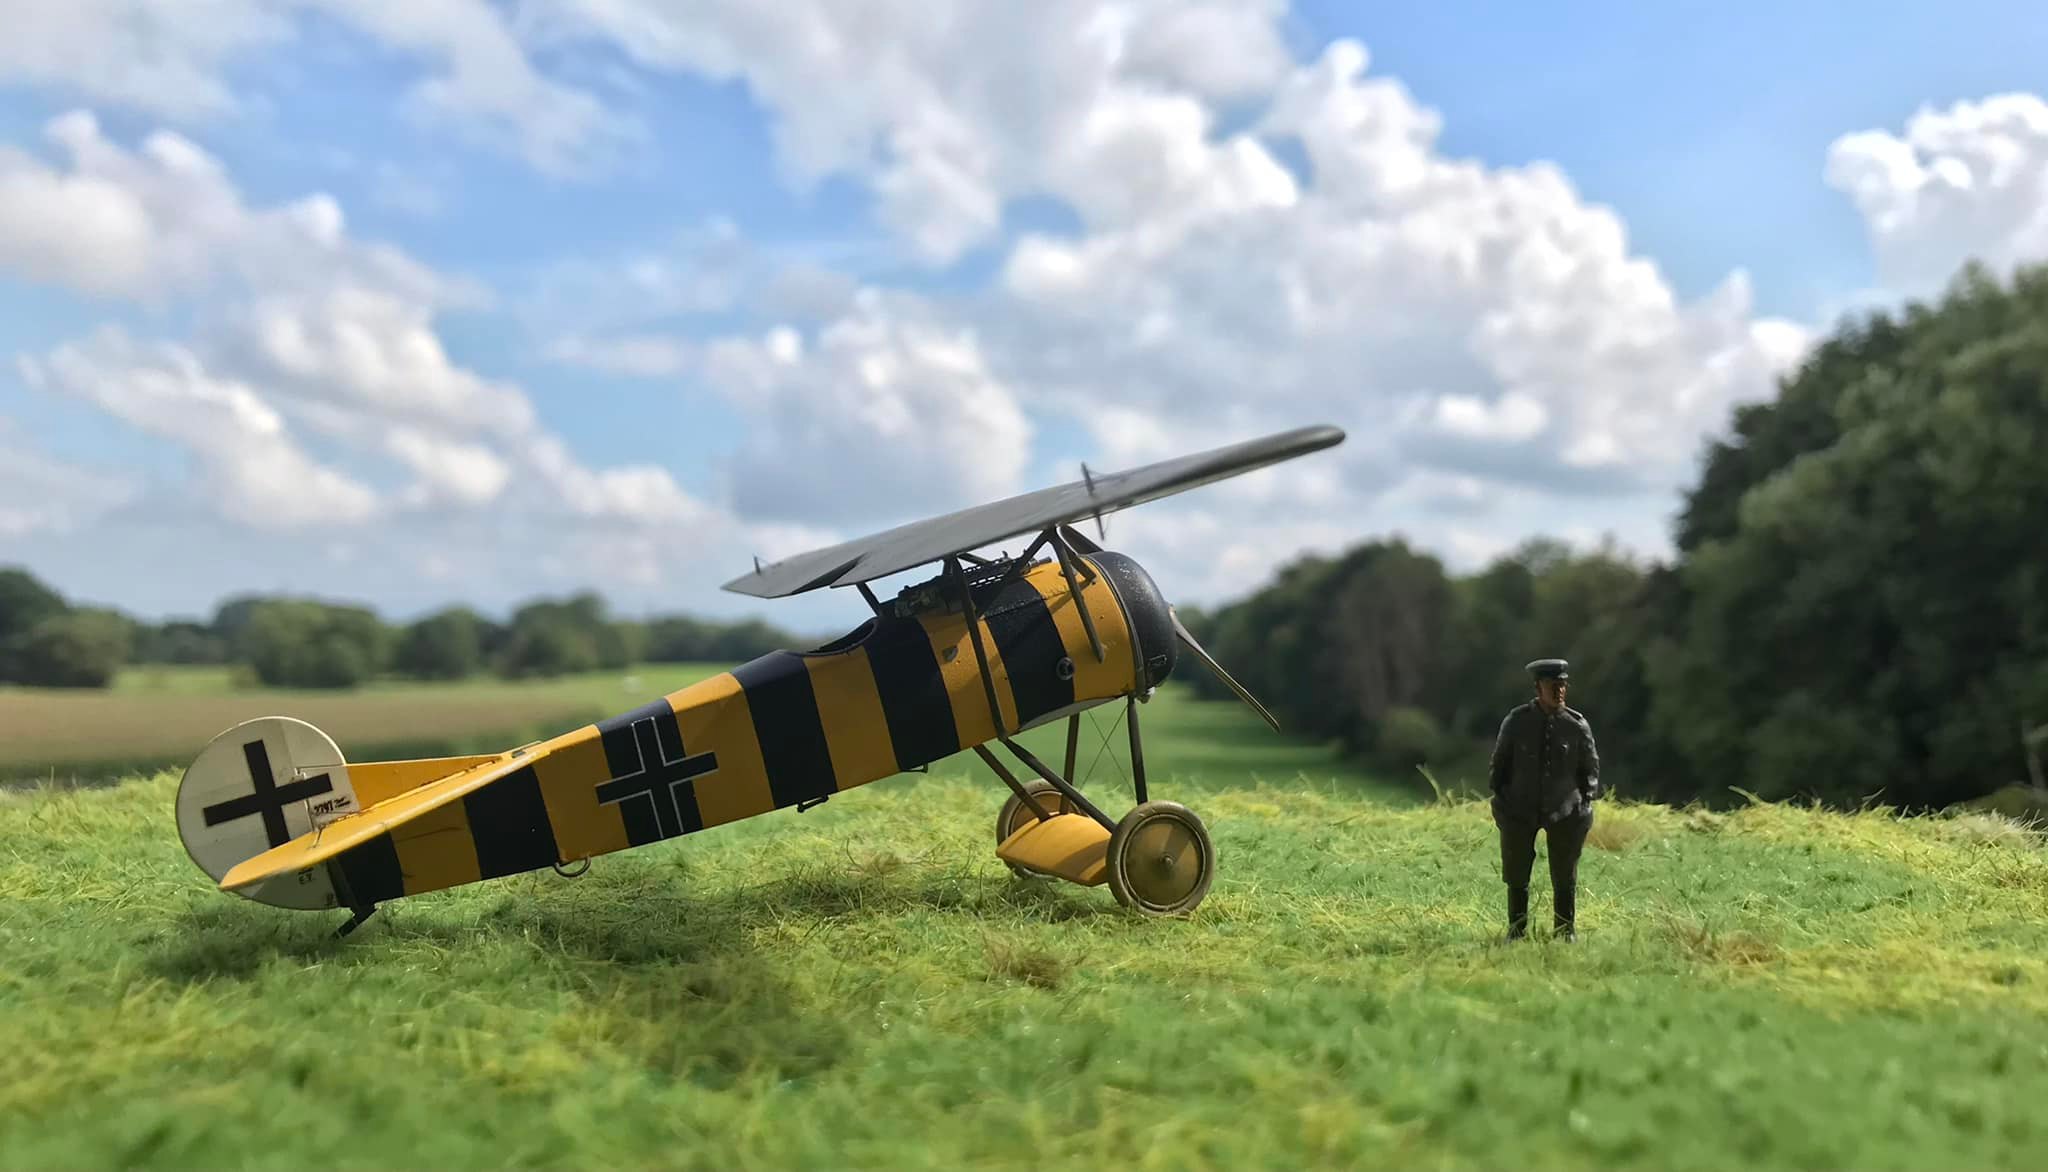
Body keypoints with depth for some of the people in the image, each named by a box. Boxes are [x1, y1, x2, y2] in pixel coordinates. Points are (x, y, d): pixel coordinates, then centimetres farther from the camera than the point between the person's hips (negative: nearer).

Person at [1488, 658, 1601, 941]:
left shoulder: (1578, 725, -5)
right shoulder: (1516, 721, -6)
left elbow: (1589, 767, 8)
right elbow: (1499, 764, 4)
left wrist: (1586, 800, 2)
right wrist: (1500, 800, 3)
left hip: (1564, 811, 0)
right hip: (1520, 811, 0)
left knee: (1564, 879, 7)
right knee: (1517, 878, 6)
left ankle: (1566, 934, 21)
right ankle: (1516, 933, 20)